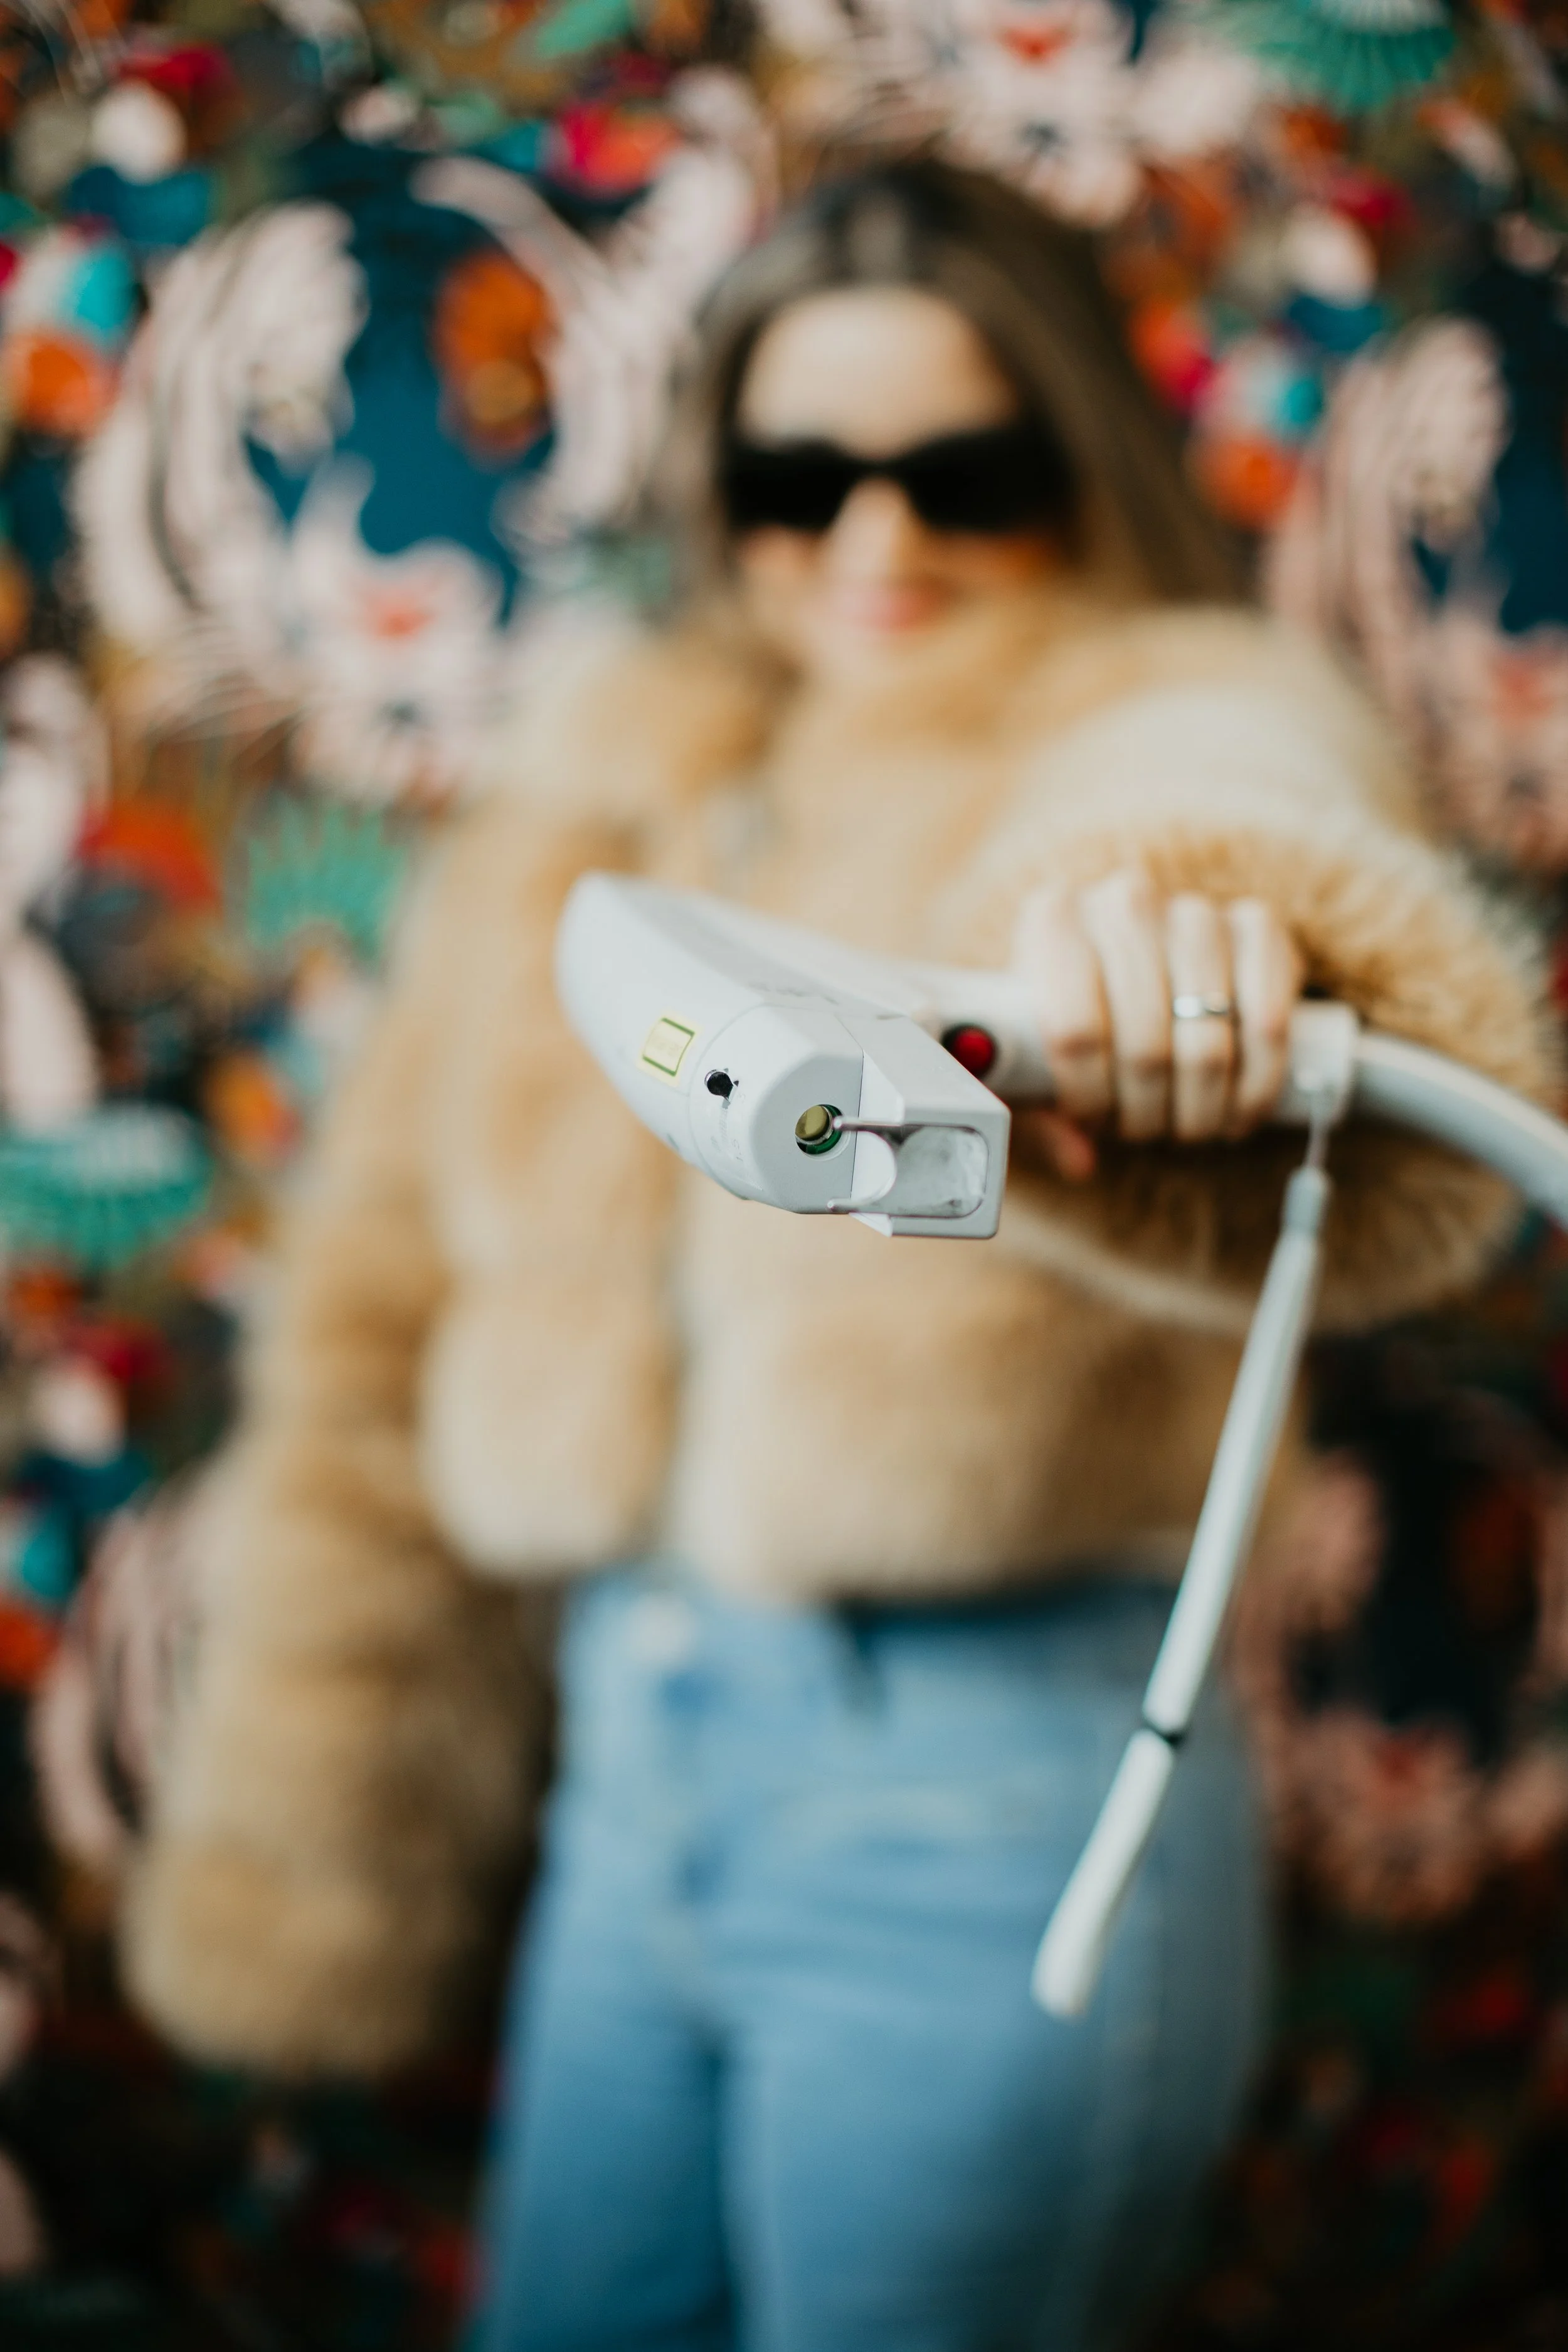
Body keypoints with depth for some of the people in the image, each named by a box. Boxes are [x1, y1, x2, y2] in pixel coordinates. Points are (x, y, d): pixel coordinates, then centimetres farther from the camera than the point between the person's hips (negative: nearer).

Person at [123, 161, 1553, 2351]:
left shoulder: (1181, 742, -6)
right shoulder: (605, 782, 11)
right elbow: (394, 1310, 15)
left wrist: (1194, 945, -57)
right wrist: (305, 1840, 16)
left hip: (994, 1783, -5)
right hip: (635, 1765, 6)